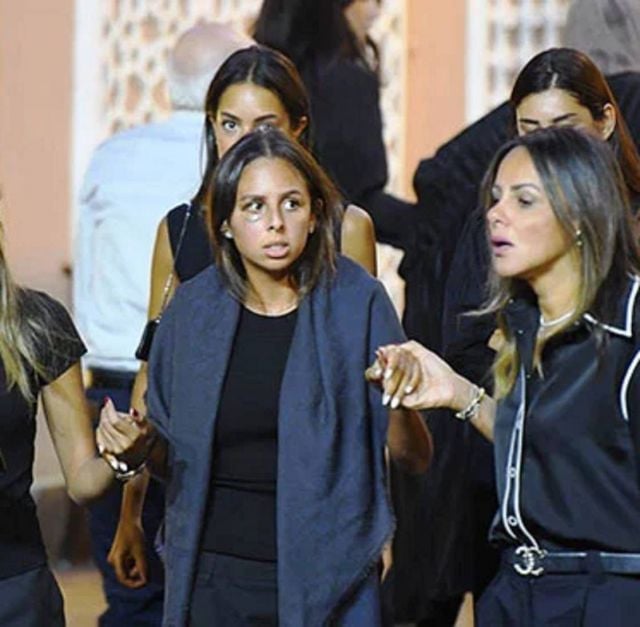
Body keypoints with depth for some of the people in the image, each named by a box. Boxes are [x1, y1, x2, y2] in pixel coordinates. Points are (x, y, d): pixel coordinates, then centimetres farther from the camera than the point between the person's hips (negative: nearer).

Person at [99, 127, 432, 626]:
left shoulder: (355, 300, -8)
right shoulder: (194, 305, -1)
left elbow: (415, 459, -6)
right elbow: (171, 458, 10)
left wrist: (398, 403, -26)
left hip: (323, 577, -2)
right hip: (214, 576, 2)